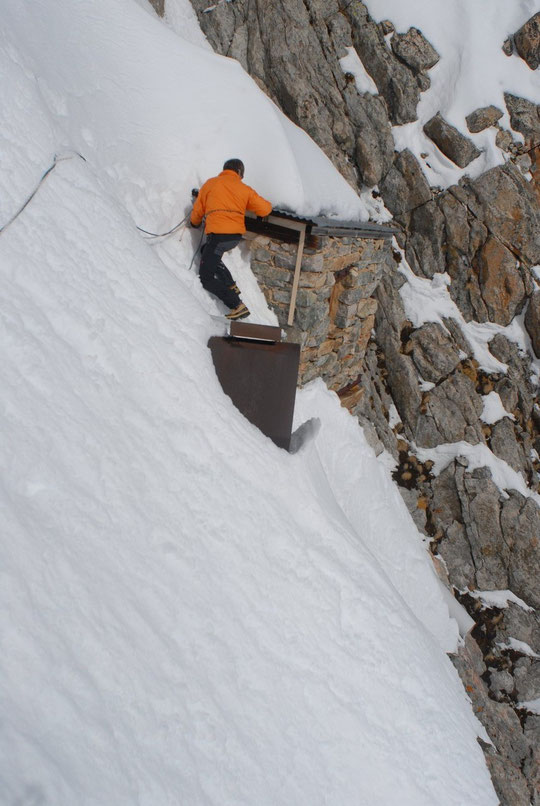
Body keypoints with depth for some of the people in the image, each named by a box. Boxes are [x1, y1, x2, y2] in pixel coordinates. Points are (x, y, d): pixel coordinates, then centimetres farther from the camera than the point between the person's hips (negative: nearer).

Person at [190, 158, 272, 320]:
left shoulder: (211, 183, 8)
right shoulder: (245, 189, 11)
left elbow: (198, 210, 15)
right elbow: (265, 209, 7)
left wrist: (194, 223, 37)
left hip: (218, 235, -5)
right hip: (236, 236, 5)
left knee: (206, 278, 0)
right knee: (207, 252, 32)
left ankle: (237, 306, -13)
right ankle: (231, 285, 21)